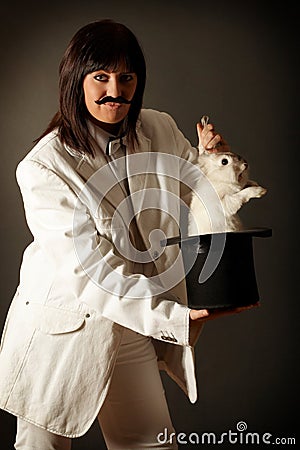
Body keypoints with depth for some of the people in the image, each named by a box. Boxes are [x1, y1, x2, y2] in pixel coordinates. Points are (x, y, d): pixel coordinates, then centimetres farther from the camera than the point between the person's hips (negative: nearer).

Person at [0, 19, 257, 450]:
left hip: (134, 327, 4)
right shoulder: (43, 167, -19)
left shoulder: (161, 132, -4)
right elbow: (91, 272, -24)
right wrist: (176, 318, -29)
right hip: (63, 329, -3)